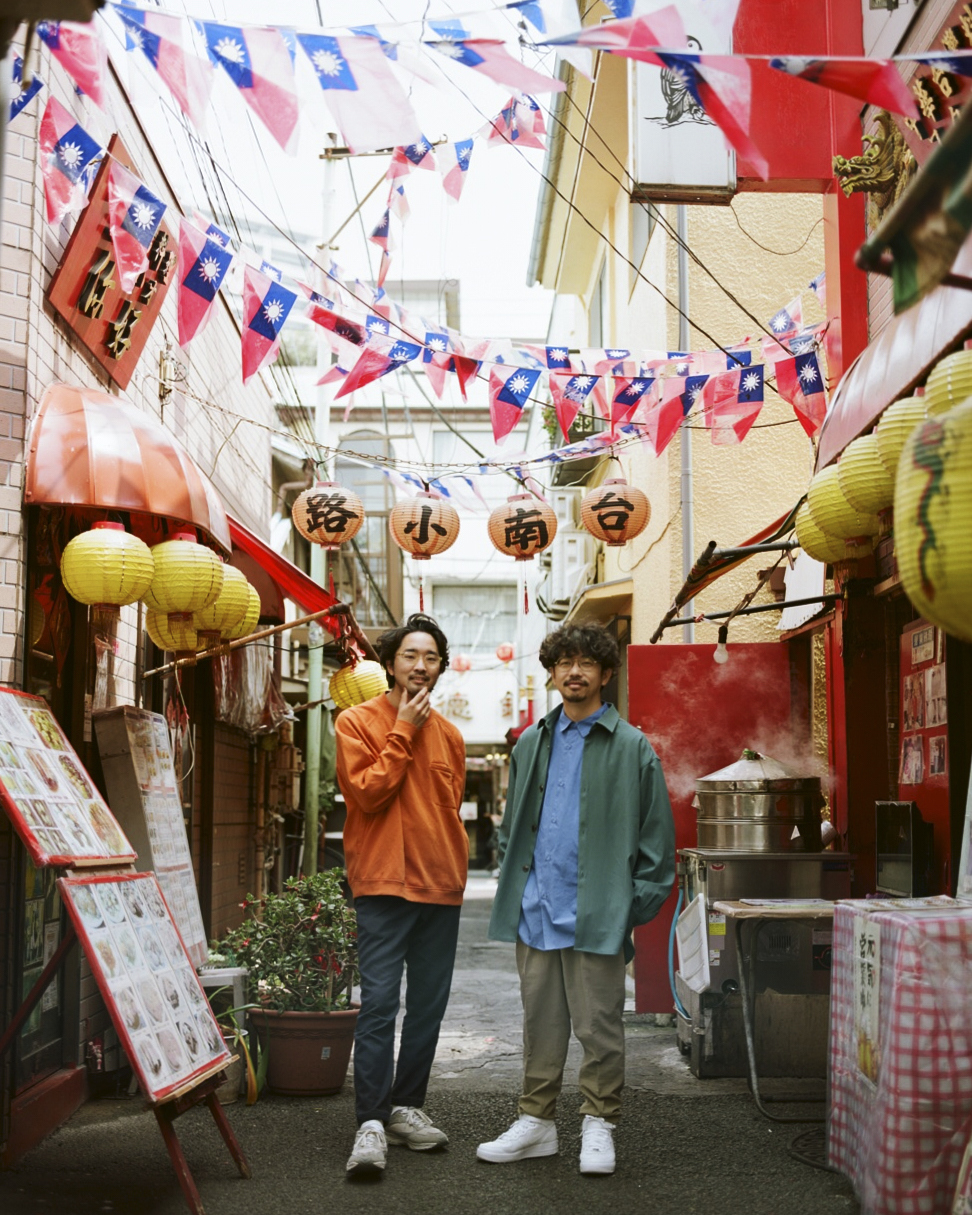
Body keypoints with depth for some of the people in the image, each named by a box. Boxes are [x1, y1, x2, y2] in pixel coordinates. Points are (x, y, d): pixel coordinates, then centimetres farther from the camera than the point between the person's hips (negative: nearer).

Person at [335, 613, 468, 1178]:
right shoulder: (357, 722, -1)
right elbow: (367, 792, -13)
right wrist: (403, 733, -10)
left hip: (441, 886, 6)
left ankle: (406, 1105, 21)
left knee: (429, 1005, 9)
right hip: (384, 883, -5)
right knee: (379, 1002, -10)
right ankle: (372, 1122, -7)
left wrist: (456, 865, 12)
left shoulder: (448, 734, 14)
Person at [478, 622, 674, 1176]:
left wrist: (639, 903, -7)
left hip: (596, 915, -4)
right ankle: (537, 1122, 23)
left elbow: (657, 834, -1)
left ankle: (599, 1126, 17)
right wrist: (513, 886, 10)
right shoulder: (532, 743, 13)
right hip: (536, 912, 4)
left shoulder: (631, 748, -1)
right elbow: (512, 824, 20)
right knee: (541, 1022, 12)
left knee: (599, 1025, 3)